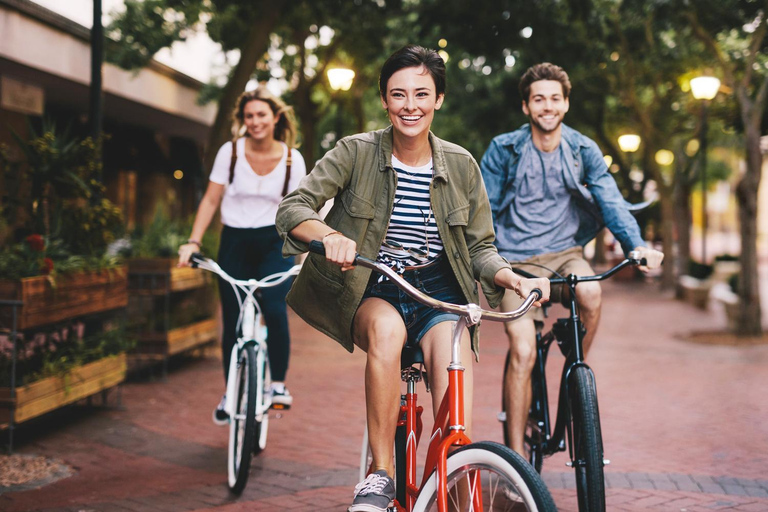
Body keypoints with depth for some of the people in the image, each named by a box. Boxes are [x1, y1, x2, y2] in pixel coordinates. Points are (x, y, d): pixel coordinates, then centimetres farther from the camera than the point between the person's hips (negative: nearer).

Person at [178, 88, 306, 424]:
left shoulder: (292, 158, -1)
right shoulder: (230, 152, -2)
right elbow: (211, 200, 1)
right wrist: (194, 241, -8)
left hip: (274, 244, -1)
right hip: (234, 243, 1)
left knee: (274, 309, -23)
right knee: (232, 321, 1)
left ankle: (278, 383, -3)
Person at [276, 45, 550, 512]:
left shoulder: (461, 165, 1)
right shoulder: (356, 152, -6)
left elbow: (480, 248, 5)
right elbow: (293, 208, -15)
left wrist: (516, 279, -16)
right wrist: (330, 236, -37)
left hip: (438, 290, 2)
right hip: (371, 291, -1)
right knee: (386, 329, -37)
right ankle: (381, 474, -24)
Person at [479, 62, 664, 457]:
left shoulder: (583, 150, 2)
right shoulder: (504, 149, -3)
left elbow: (610, 200, -5)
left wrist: (637, 245, -21)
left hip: (564, 252, 2)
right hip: (516, 260, -2)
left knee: (591, 294, -32)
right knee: (523, 351, -17)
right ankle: (516, 455, -6)